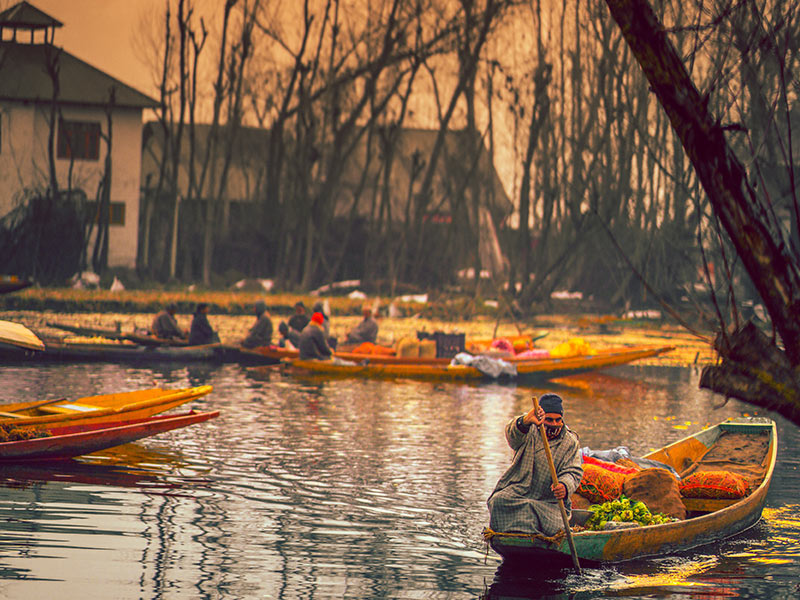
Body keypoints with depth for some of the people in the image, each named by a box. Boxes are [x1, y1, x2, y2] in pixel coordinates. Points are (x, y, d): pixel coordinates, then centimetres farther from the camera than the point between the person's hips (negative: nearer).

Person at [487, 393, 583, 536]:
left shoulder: (570, 442, 6)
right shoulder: (530, 432, 1)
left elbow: (573, 472, -5)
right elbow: (513, 435, -23)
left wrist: (564, 487, -31)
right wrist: (525, 421, -49)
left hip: (548, 501, 1)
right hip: (518, 492, -1)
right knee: (500, 502, -31)